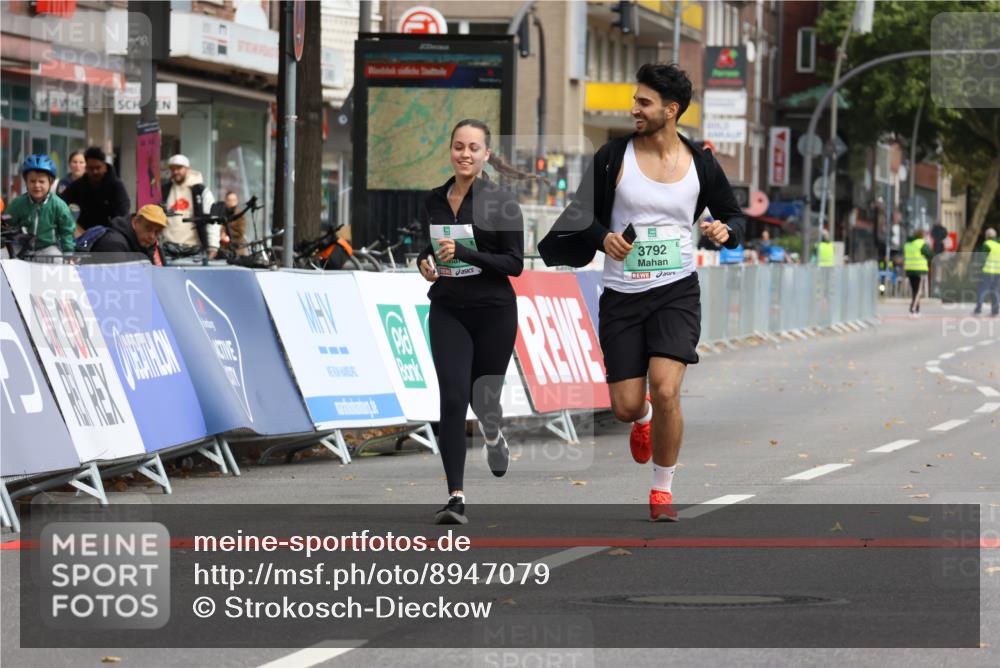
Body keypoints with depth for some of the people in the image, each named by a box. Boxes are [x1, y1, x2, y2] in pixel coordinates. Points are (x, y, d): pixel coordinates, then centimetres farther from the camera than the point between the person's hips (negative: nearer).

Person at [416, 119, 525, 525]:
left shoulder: (501, 202, -8)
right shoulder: (433, 201, 5)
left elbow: (515, 264, -12)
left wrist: (464, 254, -23)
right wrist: (425, 262, -2)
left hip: (494, 312, -2)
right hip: (448, 310, 2)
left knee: (484, 398, 11)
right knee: (452, 399, -12)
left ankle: (493, 436, 49)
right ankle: (456, 496, -13)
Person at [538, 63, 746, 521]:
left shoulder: (700, 163, 1)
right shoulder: (614, 156, -2)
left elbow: (735, 216, 13)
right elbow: (581, 212, 7)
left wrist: (726, 231, -11)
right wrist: (603, 238, -14)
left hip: (676, 290, -1)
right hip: (622, 294, 1)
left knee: (665, 391, -19)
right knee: (626, 408, 0)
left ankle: (663, 488, 3)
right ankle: (644, 419, 42)